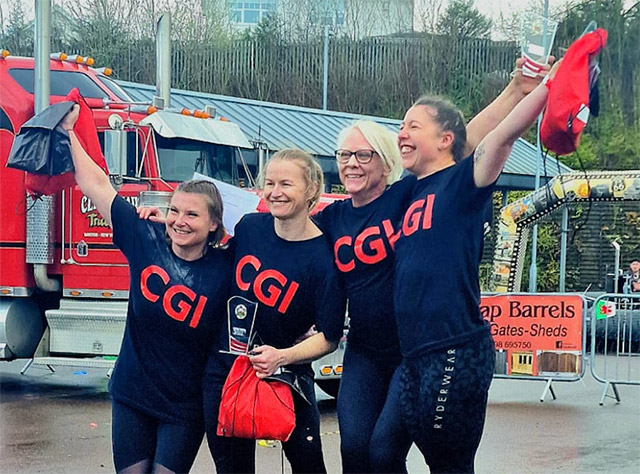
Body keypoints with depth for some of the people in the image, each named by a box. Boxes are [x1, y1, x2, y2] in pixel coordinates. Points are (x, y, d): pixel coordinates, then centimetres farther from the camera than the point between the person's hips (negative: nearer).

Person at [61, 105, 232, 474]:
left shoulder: (225, 269, -13)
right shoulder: (146, 241, -7)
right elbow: (97, 185, -2)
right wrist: (69, 133, 0)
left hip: (185, 407, -2)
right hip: (131, 395, 2)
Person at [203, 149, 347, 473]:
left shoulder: (324, 257, -16)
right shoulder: (249, 227, -3)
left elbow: (328, 337, -13)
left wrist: (283, 356, -29)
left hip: (283, 374, -4)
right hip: (224, 370, 4)